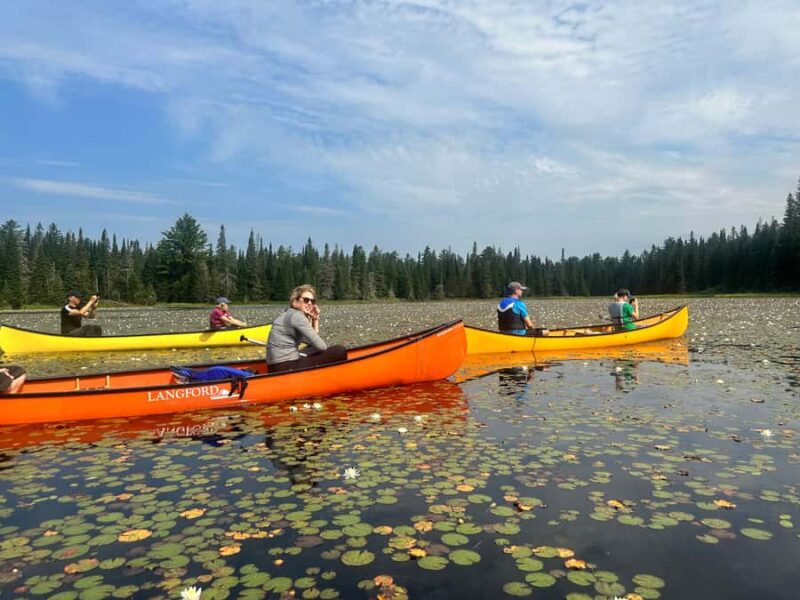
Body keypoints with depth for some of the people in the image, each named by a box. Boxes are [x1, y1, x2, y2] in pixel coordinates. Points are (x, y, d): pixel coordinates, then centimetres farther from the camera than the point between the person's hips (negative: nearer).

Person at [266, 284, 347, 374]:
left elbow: (313, 341, 22)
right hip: (287, 368, -10)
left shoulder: (289, 314, 18)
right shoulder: (296, 316, -11)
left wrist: (315, 320, 12)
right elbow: (321, 346, -15)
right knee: (340, 351, -11)